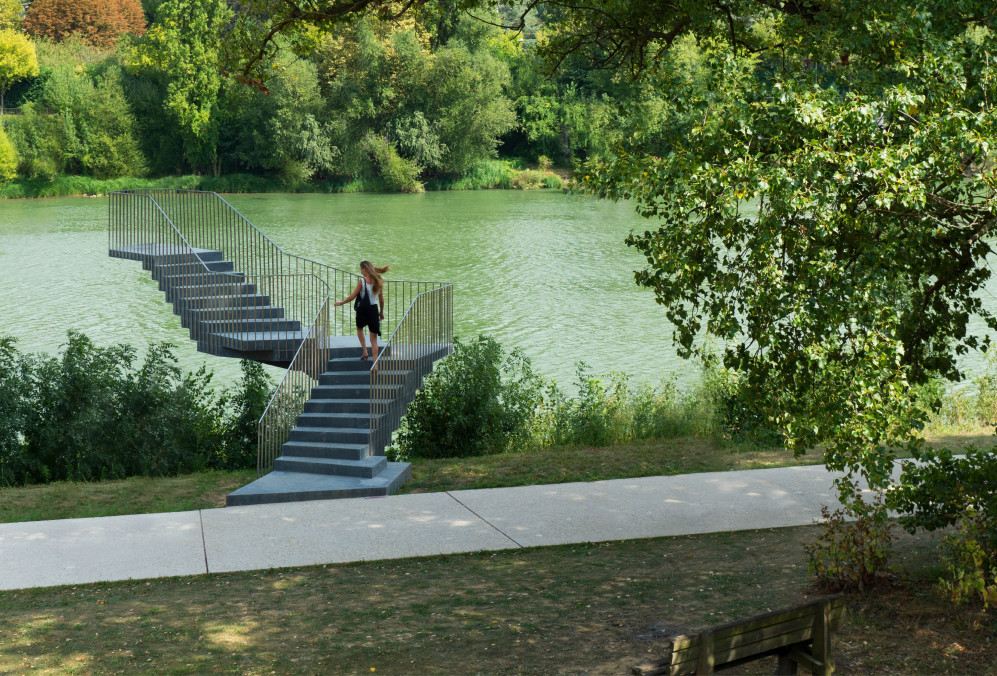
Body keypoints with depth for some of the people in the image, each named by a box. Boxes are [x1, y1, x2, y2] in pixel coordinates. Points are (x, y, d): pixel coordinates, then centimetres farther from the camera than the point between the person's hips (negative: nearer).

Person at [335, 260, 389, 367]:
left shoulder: (362, 281, -12)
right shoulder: (378, 281, 0)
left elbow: (352, 296, -7)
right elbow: (381, 299, 7)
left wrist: (341, 302, 7)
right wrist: (381, 312, 20)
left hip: (362, 310, -3)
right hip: (374, 310, 3)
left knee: (359, 328, 29)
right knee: (373, 338, 4)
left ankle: (365, 352, 16)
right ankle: (375, 363, -4)